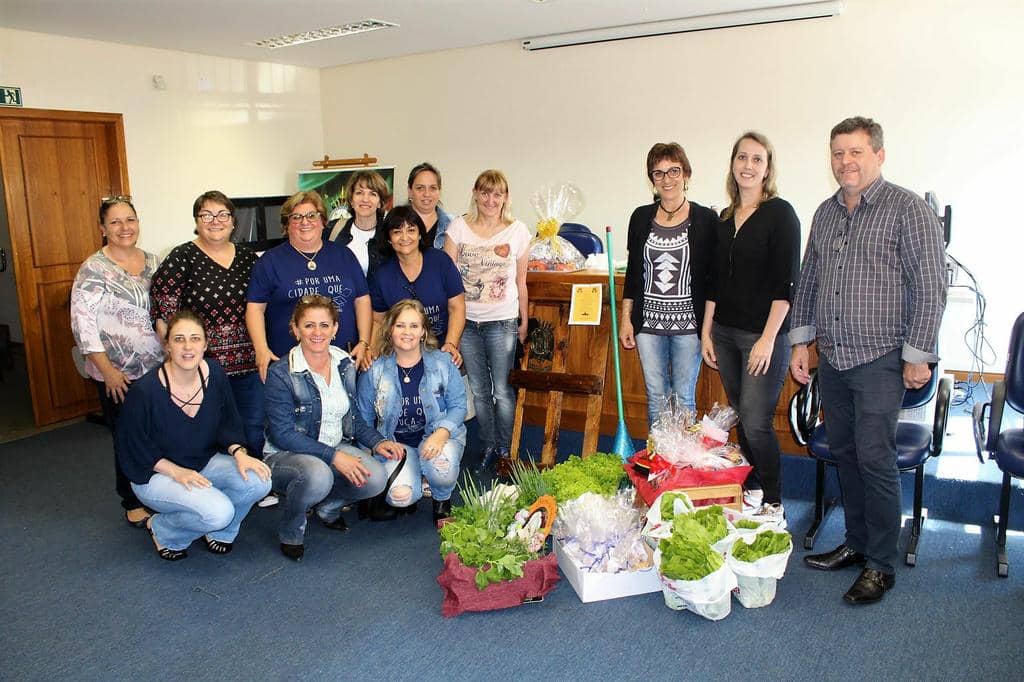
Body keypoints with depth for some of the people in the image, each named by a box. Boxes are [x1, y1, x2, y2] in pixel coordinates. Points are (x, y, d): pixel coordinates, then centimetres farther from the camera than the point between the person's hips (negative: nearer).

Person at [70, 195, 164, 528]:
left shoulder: (152, 262, 6)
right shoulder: (94, 270, -11)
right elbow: (82, 324, -13)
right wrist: (107, 371, -15)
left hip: (159, 367, 5)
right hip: (120, 375, -5)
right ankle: (134, 504, 24)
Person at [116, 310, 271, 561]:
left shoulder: (214, 374, -9)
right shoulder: (145, 391, -23)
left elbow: (228, 425, 1)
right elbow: (134, 449, -12)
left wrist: (239, 453, -18)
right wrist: (177, 472, -22)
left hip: (205, 462, 5)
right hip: (156, 473, -5)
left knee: (258, 481, -22)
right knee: (218, 512, -29)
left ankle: (219, 531, 8)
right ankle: (162, 530, 4)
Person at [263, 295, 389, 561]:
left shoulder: (345, 365, 2)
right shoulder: (281, 374, -15)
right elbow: (283, 434, -18)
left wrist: (377, 442, -6)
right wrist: (333, 456, -25)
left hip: (336, 448, 5)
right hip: (286, 455, -5)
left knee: (375, 478, -24)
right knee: (317, 475, -39)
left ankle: (328, 505, 10)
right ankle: (290, 532, -6)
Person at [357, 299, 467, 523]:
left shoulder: (442, 362, -2)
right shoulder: (374, 370, -1)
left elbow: (458, 405, -4)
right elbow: (363, 418, 4)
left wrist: (442, 433, -22)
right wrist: (378, 443, -11)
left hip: (437, 437, 0)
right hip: (396, 443, 0)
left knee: (442, 464, -36)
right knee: (401, 496, -26)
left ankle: (442, 502, 2)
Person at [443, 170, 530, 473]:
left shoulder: (518, 231, -1)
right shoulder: (459, 227, -1)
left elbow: (521, 282, 6)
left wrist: (524, 321, 10)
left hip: (502, 322, -1)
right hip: (466, 321, 2)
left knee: (502, 390, 3)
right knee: (479, 390, 13)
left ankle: (505, 449, 21)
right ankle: (488, 447, 29)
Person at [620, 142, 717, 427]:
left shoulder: (706, 219, -4)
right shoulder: (641, 217, 6)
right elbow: (632, 272, 10)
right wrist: (625, 318, 6)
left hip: (689, 323, -3)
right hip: (648, 322, 3)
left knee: (684, 400, 6)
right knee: (656, 398, 11)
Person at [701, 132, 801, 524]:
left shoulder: (780, 213, -7)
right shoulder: (726, 217, 11)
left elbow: (785, 282, -12)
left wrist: (768, 338, -17)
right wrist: (706, 331, 12)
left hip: (763, 334, -6)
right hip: (725, 332, 6)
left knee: (756, 422, -5)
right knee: (741, 418, 13)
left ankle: (773, 504, 11)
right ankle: (750, 492, 25)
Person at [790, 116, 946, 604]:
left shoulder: (907, 209, -7)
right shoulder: (826, 213, 12)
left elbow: (930, 287, -10)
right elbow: (807, 281, 18)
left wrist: (918, 355, -12)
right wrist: (800, 340, 14)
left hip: (879, 361, -6)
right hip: (831, 358, 6)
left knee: (874, 458, -5)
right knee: (844, 454, 13)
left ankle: (881, 565, 9)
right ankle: (856, 544, 28)